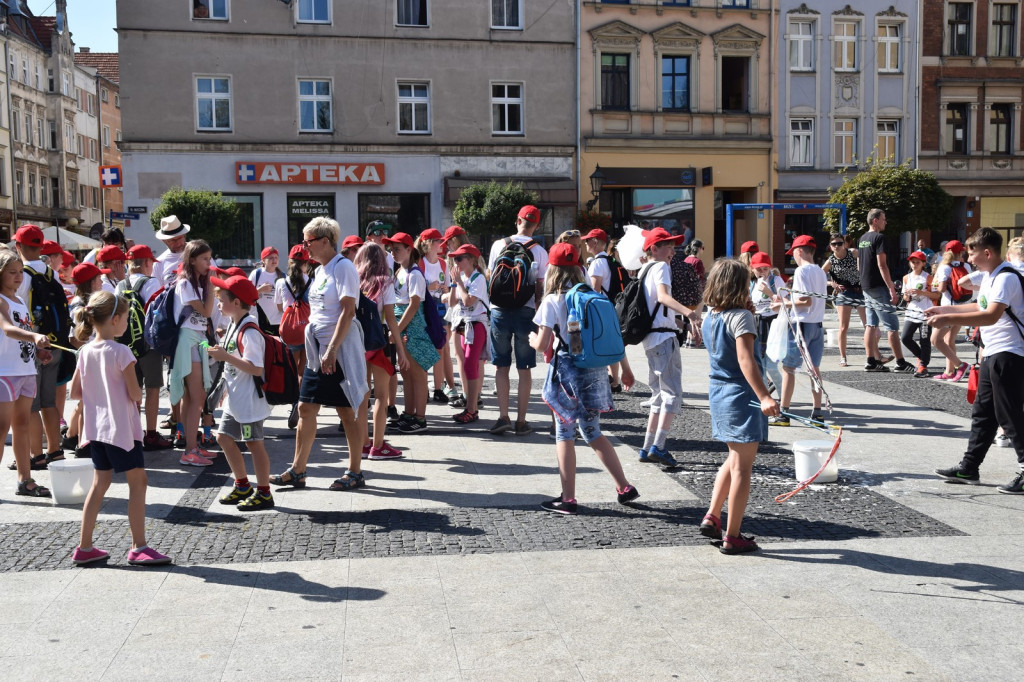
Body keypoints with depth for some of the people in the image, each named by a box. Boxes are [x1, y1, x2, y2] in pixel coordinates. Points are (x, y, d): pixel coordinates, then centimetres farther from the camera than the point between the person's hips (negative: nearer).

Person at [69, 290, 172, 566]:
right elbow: (135, 394, -17)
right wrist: (138, 392, 5)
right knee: (137, 482, 1)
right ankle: (139, 548, 3)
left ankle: (84, 547, 20)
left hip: (96, 429, 7)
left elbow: (74, 392, 9)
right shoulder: (121, 352, -16)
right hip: (121, 428, -7)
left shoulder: (85, 352, 4)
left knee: (100, 483, 16)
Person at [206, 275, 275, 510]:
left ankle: (263, 493, 10)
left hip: (249, 400, -10)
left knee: (254, 443, -1)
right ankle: (242, 486, 29)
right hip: (234, 399, 10)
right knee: (224, 437, 16)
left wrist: (226, 357, -28)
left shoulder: (249, 331, -21)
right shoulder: (234, 325, 9)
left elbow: (256, 368, -29)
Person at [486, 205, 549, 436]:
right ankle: (521, 421, 8)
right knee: (524, 369, 6)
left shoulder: (499, 245, 0)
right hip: (526, 311, -1)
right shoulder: (540, 251, -3)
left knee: (501, 366, 9)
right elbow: (541, 287, -3)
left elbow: (490, 276, 9)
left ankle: (503, 416, 2)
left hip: (500, 310, 1)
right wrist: (538, 310, 10)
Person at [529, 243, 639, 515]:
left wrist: (532, 339, 12)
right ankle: (624, 487, 19)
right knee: (593, 433, 18)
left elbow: (543, 344, -11)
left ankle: (568, 499, 7)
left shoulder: (552, 301, -9)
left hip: (568, 370, -5)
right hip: (595, 369, 6)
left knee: (564, 434, 5)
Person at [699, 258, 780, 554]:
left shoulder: (710, 318, 9)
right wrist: (764, 397, -35)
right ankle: (732, 537, 5)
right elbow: (745, 359, -28)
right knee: (742, 468, 0)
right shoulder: (741, 316, -16)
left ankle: (712, 517, 20)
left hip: (718, 394, 8)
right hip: (742, 397, -8)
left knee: (734, 458, 23)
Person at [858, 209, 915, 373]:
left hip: (866, 287, 9)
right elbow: (882, 265, -19)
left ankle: (871, 362, 10)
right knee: (892, 326, -6)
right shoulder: (879, 238, -13)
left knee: (871, 325, 9)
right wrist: (891, 288, -18)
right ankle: (900, 363, -4)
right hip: (879, 287, -9)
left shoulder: (862, 239, 14)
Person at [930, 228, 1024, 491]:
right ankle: (969, 468, 21)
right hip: (993, 353, 10)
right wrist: (945, 309, 21)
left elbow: (991, 315, -30)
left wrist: (948, 319, -30)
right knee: (982, 413, 14)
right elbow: (980, 307, 26)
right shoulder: (989, 277, 13)